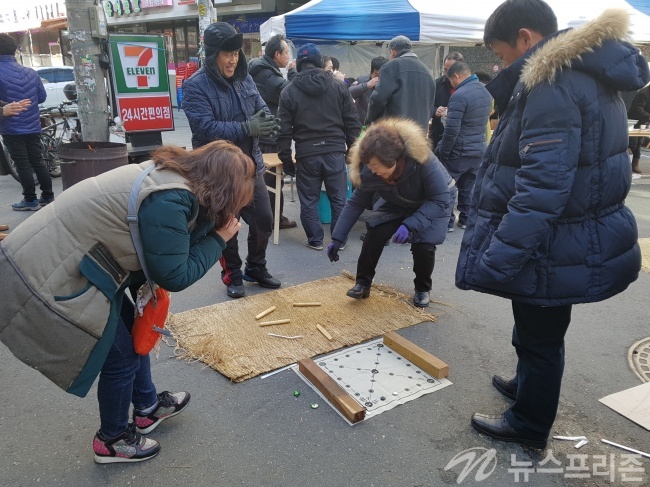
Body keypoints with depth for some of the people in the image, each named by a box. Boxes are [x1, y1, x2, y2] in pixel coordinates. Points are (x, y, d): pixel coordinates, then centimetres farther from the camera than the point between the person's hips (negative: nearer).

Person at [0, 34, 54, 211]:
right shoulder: (30, 72, 5)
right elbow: (42, 96, 10)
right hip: (33, 126, 6)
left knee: (22, 165, 1)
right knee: (38, 162, 12)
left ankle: (30, 200, 6)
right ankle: (48, 196, 17)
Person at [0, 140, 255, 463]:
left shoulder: (169, 174, 2)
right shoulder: (168, 202, -27)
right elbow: (174, 277, -18)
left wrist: (212, 226, -5)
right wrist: (218, 239, -9)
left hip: (57, 260, 10)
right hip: (45, 278, -9)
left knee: (134, 332, 21)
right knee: (121, 357, 6)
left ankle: (148, 408, 43)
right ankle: (111, 441, 32)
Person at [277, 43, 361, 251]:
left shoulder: (289, 92, 2)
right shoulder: (339, 87, 4)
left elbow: (284, 130, 0)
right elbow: (352, 123, 3)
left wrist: (286, 159, 8)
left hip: (306, 154, -1)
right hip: (335, 152, 1)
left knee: (309, 199, 11)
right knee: (338, 198, 12)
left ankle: (315, 239, 17)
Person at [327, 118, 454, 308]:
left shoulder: (422, 159, -39)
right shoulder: (369, 171, -26)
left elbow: (440, 200, -32)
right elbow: (355, 204, -13)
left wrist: (410, 225, -42)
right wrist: (337, 239, -13)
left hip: (433, 204, -3)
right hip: (398, 205, 3)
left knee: (424, 245, -22)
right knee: (374, 233, -19)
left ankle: (422, 289, 7)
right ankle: (363, 283, 0)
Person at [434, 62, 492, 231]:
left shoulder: (460, 95, -19)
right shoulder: (486, 92, 9)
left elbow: (452, 129, -21)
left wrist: (442, 152, -12)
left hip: (459, 151, -7)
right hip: (478, 150, 7)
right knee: (468, 188, 16)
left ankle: (447, 222, 9)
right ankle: (466, 220, 22)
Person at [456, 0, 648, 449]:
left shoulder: (553, 84, -22)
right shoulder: (589, 74, 11)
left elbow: (542, 186, -30)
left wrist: (496, 260, -29)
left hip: (554, 247, -10)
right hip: (574, 237, 10)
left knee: (539, 336, 8)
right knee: (537, 330, 26)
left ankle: (529, 424, 29)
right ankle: (529, 385, 48)